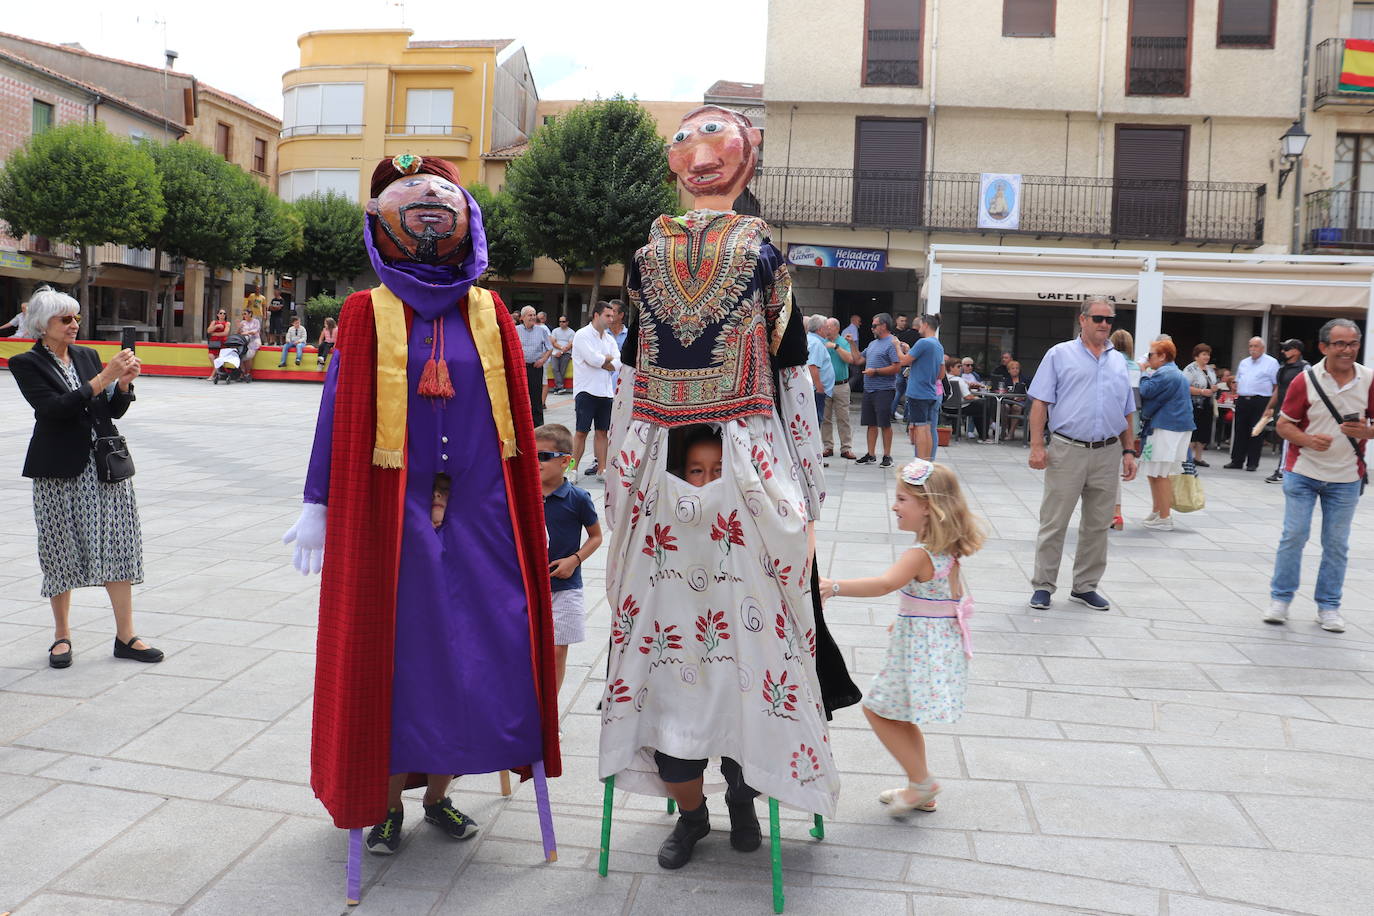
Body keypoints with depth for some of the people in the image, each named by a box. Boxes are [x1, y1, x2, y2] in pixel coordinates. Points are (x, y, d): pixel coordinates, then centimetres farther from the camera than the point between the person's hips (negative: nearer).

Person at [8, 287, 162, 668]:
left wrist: (124, 382, -9)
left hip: (106, 464, 4)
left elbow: (114, 410, 10)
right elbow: (54, 408, -18)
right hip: (60, 472, -4)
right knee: (61, 552, 5)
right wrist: (103, 378, -20)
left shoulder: (87, 356, 10)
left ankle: (125, 636, 7)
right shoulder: (26, 364, -3)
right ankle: (62, 634, 21)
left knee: (118, 548, 1)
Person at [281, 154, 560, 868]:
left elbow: (517, 420, 8)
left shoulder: (489, 314, 6)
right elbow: (338, 410, 0)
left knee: (475, 648, 6)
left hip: (477, 514, 3)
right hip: (391, 513, -2)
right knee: (390, 648, 4)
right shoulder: (367, 314, 0)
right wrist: (318, 506, -2)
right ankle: (386, 799, 20)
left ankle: (438, 789, 24)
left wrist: (524, 513, 8)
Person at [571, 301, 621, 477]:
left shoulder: (609, 339, 14)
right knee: (582, 432, -3)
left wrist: (599, 361, -10)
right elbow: (593, 359, -18)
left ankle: (602, 468, 12)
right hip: (586, 391, -6)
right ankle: (573, 468, 4)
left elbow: (618, 364, 1)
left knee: (602, 432, 8)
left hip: (606, 391, 6)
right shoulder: (582, 335, -4)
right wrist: (608, 358, 0)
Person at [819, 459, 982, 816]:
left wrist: (835, 586, -52)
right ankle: (920, 792, 30)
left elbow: (885, 584, -42)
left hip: (920, 649, -10)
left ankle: (922, 781, 8)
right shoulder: (947, 552, 6)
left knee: (876, 708, 1)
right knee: (898, 715, 20)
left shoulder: (919, 555, -23)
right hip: (939, 645, 10)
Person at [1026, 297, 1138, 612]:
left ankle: (1085, 586, 21)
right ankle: (1043, 586, 9)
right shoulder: (1060, 355, 1)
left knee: (1097, 526, 10)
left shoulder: (1118, 362, 15)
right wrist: (1037, 446, -11)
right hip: (1067, 451, -4)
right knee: (1054, 523, 0)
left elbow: (1127, 412, 19)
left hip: (1107, 454, 4)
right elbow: (1040, 402, -3)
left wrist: (1129, 451, 11)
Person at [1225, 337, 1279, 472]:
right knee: (1240, 432, 6)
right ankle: (1236, 461, 11)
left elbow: (1277, 384, -3)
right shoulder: (1243, 363, 18)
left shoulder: (1271, 362, 0)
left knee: (1256, 433, -3)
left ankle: (1252, 463, 2)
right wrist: (1236, 394, 10)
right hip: (1242, 400, 5)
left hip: (1260, 402, -5)